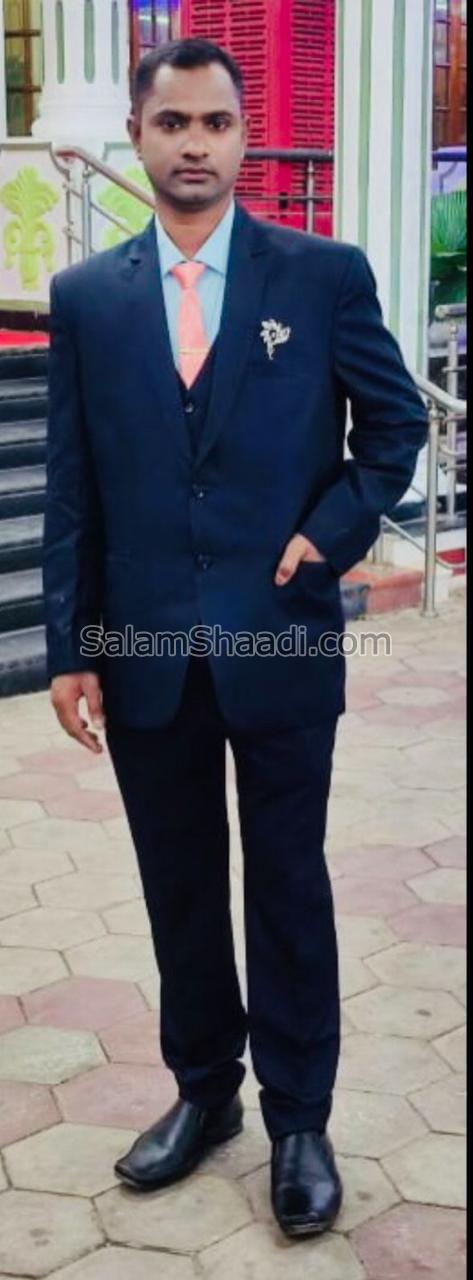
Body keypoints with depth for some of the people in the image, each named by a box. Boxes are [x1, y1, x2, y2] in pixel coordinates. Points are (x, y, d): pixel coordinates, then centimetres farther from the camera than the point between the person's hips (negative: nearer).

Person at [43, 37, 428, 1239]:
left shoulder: (325, 273, -1)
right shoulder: (85, 298, 4)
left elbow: (395, 425, 7)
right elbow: (72, 490, 4)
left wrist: (330, 535, -7)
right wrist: (69, 648, 0)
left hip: (281, 639, -2)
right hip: (145, 648, 2)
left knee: (288, 885, 9)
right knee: (179, 887, 14)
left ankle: (298, 1118, 24)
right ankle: (204, 1090, 33)